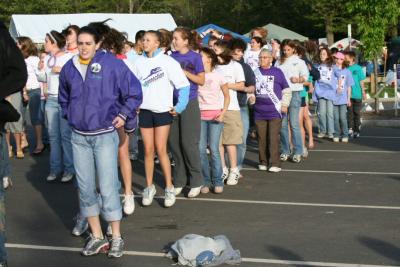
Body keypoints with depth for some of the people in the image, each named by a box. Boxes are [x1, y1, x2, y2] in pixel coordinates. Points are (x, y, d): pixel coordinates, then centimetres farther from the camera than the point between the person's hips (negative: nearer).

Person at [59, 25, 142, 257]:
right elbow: (64, 97, 23)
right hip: (79, 137, 5)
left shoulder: (112, 64, -9)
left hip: (105, 136, -4)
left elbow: (134, 91, -1)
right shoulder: (69, 68, 5)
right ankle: (97, 236, 19)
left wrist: (124, 115, -4)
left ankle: (117, 238, 7)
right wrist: (70, 115, 13)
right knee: (85, 187, 7)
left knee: (108, 188, -5)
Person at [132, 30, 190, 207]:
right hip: (145, 110, 3)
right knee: (148, 150, 7)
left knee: (160, 150, -6)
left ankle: (169, 188, 5)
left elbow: (183, 84, -7)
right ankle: (149, 187, 17)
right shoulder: (139, 62, 4)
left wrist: (179, 106, -10)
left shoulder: (167, 61, -7)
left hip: (163, 111, -3)